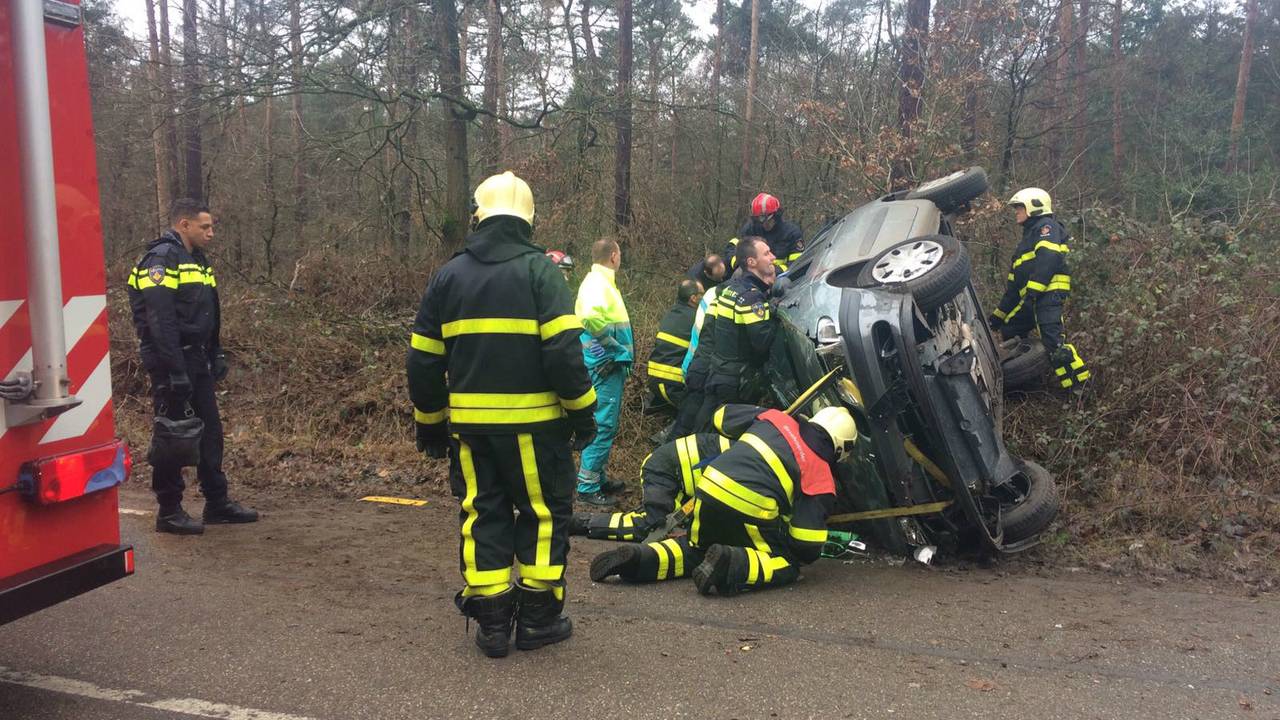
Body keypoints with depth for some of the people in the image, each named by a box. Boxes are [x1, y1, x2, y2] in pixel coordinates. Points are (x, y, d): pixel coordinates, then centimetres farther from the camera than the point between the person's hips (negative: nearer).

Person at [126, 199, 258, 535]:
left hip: (197, 359, 9)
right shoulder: (161, 259, -14)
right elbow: (160, 321, -22)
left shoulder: (198, 261, 16)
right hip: (171, 361, -9)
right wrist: (176, 371, -25)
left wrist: (217, 356, 15)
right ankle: (169, 511, 8)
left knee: (210, 430, 12)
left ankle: (217, 502, 21)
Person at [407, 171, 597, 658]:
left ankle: (491, 622, 17)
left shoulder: (449, 276, 8)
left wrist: (429, 423, 20)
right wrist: (582, 412, -4)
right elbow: (564, 350, -14)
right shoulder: (539, 270, -5)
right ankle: (538, 618, 14)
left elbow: (423, 361, 10)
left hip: (469, 421, 4)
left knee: (482, 514, 13)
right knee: (544, 512, 10)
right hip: (532, 421, -3)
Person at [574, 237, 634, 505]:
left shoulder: (602, 282, 16)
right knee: (603, 426, -6)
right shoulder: (597, 283, -16)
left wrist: (622, 352, 14)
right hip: (605, 365, -10)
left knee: (605, 425, 17)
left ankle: (600, 479, 27)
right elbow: (590, 317, -35)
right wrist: (612, 345, -22)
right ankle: (588, 487, -1)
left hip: (611, 365, 10)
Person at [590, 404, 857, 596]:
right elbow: (808, 547, 0)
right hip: (749, 513, -6)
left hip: (708, 493, 6)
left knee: (695, 549, 30)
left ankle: (640, 558, 3)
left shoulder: (774, 418, 18)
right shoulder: (822, 479, 5)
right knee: (788, 564, 14)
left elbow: (723, 416, 32)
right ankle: (734, 565, -15)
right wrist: (803, 554, 23)